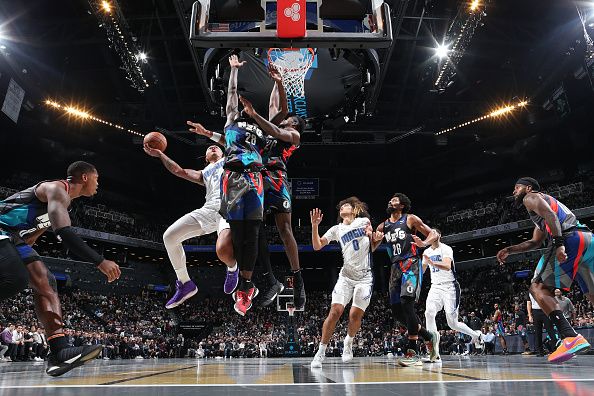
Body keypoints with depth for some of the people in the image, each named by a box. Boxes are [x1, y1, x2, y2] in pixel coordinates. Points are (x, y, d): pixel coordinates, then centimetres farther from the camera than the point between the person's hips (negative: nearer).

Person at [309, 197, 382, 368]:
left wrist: (375, 237, -4)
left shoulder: (364, 221, 7)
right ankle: (321, 351, -1)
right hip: (346, 275, 1)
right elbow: (317, 246, -1)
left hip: (365, 277, 0)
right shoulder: (336, 229, 8)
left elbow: (372, 245, 18)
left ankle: (348, 342, 25)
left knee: (355, 315, -7)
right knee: (335, 311, -13)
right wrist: (314, 226, -13)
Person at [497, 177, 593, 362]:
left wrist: (559, 243, -23)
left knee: (538, 288, -8)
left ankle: (571, 337, -23)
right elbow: (535, 242, 40)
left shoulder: (531, 197, 11)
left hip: (570, 238, -9)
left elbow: (550, 214, -12)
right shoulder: (546, 200, 38)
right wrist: (509, 250, 34)